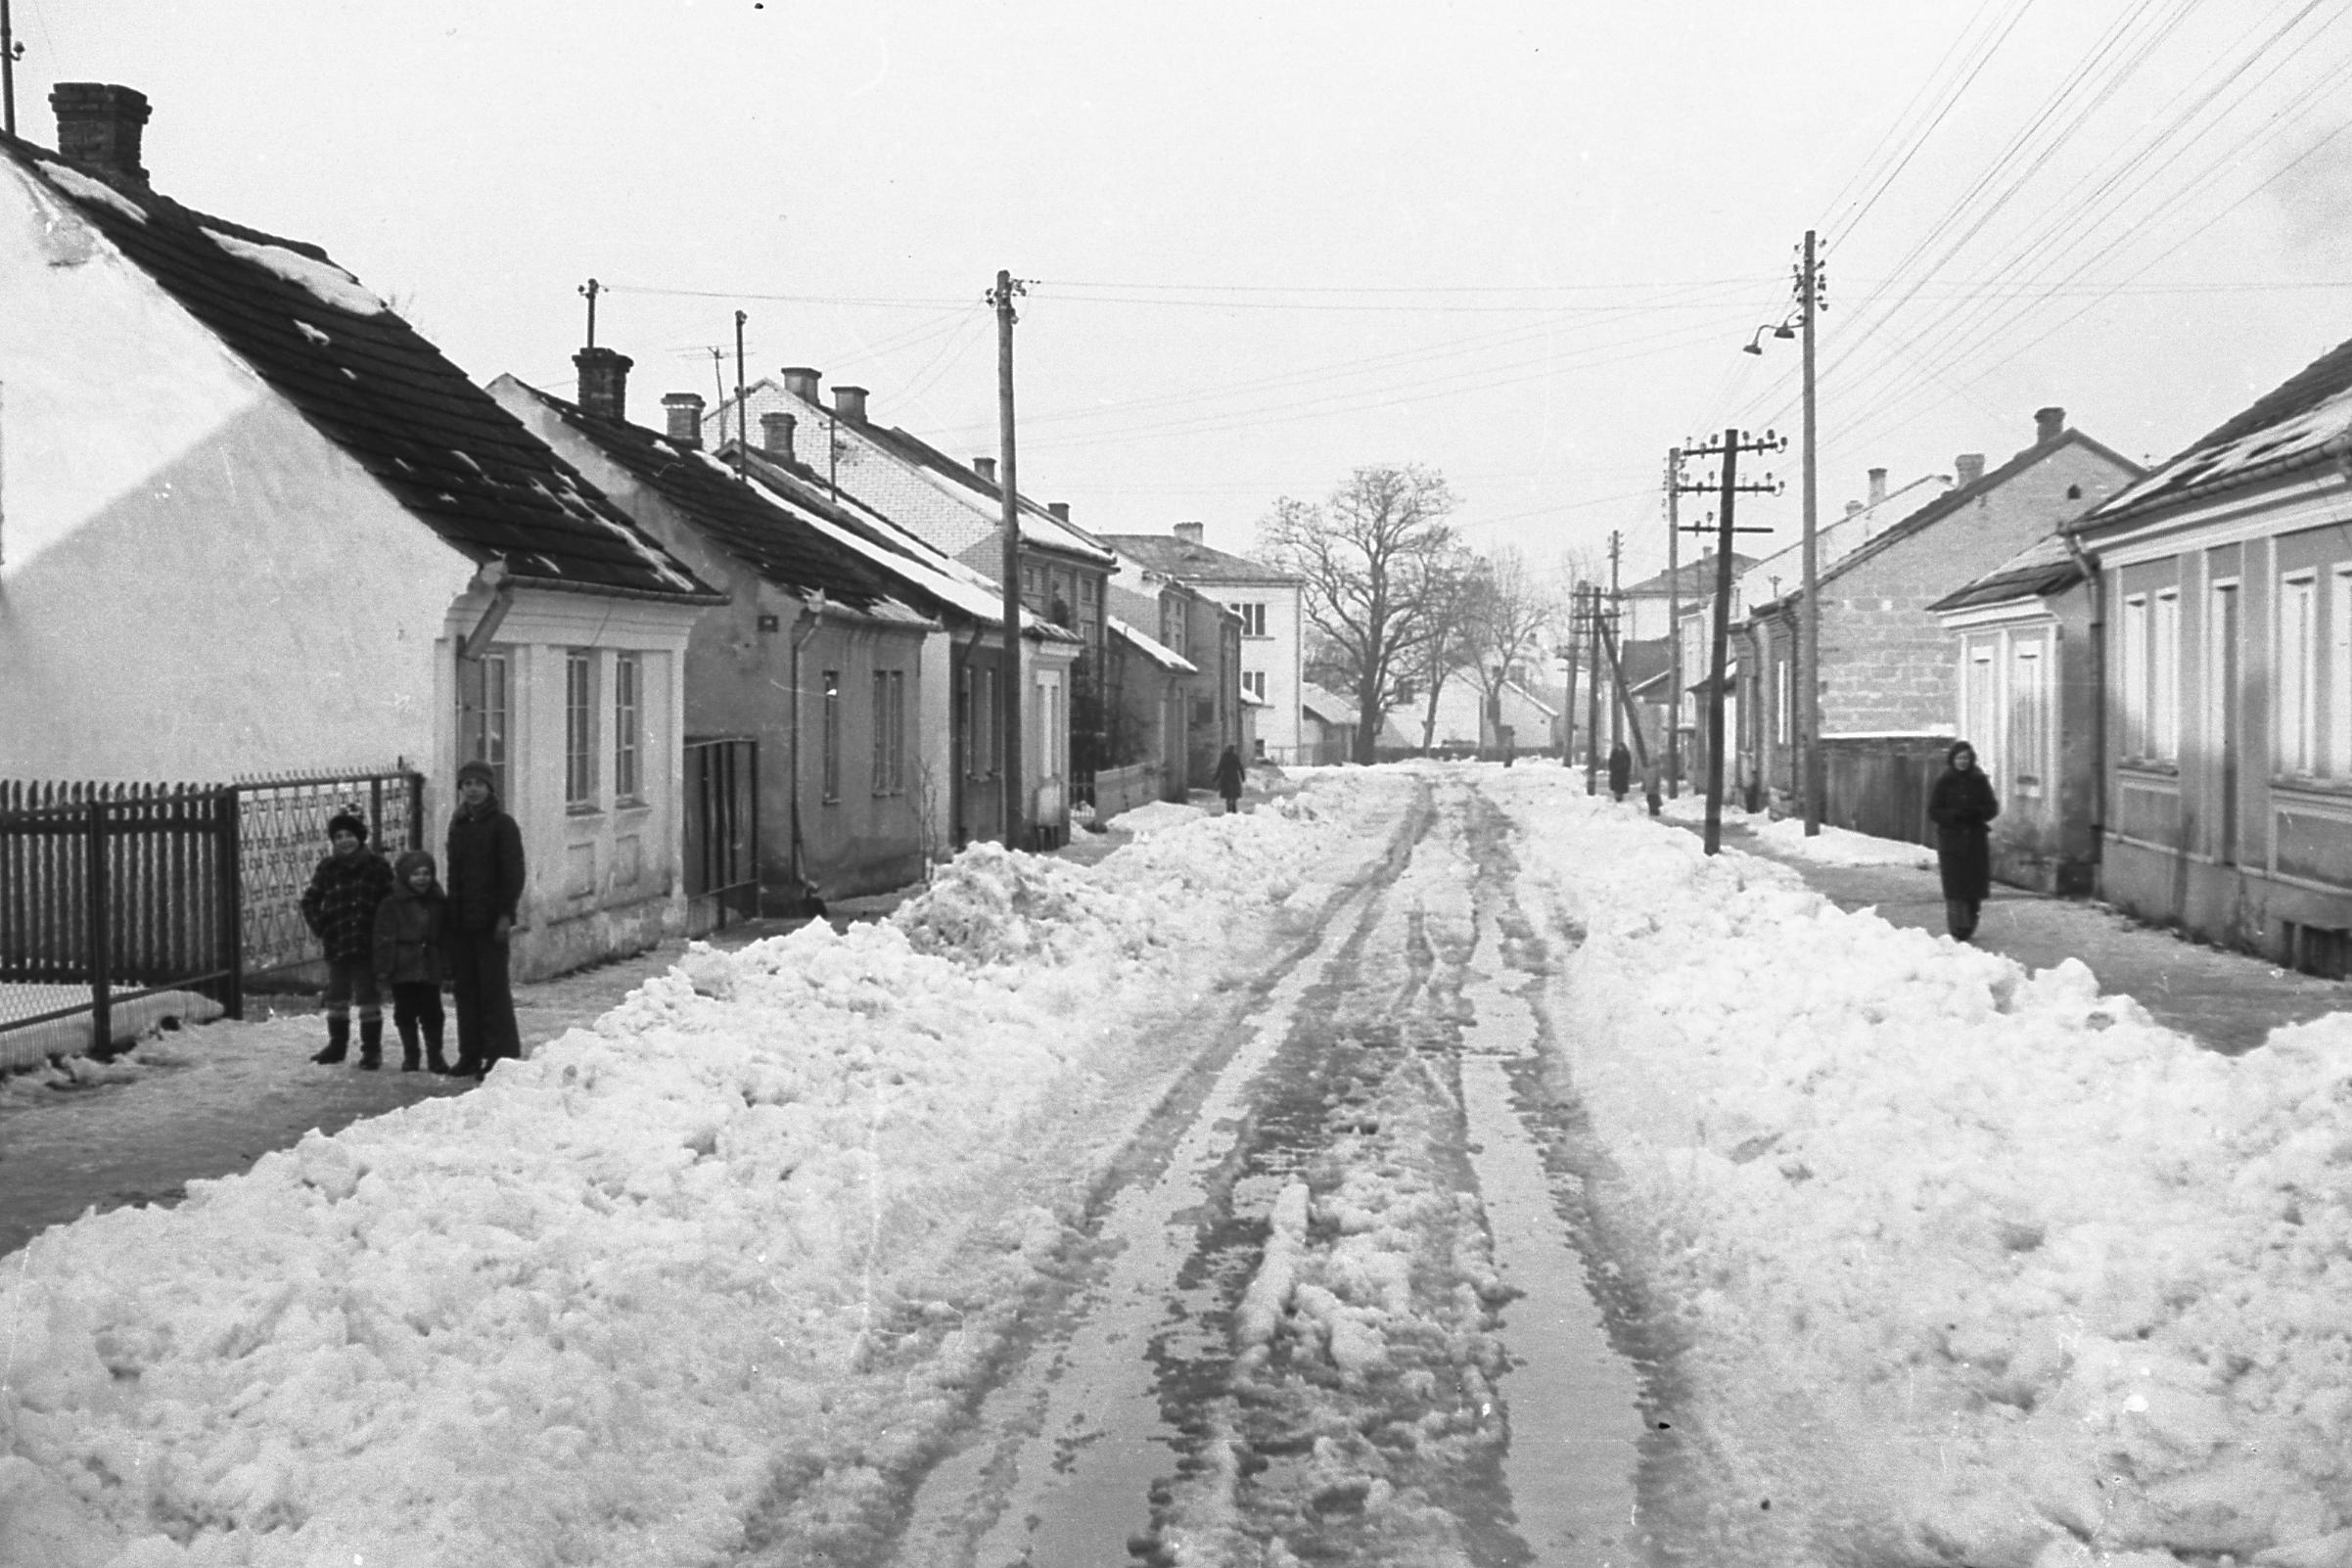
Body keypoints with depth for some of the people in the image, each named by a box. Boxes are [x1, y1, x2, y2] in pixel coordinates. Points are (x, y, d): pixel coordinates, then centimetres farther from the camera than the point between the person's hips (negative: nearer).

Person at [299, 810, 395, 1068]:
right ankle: (337, 1044, 26)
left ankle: (372, 1049, 8)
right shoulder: (327, 868, 3)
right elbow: (309, 901, 12)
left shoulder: (376, 865, -2)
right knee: (336, 996, 12)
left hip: (368, 944, -3)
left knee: (369, 997, 0)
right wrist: (320, 928, 1)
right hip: (336, 945, 3)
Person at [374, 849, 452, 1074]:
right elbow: (384, 938, -4)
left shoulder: (439, 903, 8)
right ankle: (410, 1054, 14)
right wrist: (384, 967, -9)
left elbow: (446, 935, 11)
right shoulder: (391, 905, -2)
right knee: (405, 1011, 4)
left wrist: (447, 963, 6)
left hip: (430, 967, 2)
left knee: (431, 1010, 2)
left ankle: (435, 1054, 10)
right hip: (403, 967, -2)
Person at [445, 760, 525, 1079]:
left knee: (494, 987, -6)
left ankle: (502, 1055, -3)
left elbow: (513, 873, -9)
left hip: (490, 920, -7)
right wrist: (450, 914, 14)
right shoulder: (458, 826, 15)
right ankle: (471, 1055, 15)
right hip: (461, 921, 7)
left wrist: (506, 913, -17)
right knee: (465, 987, 8)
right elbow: (454, 874, 20)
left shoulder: (502, 825, -4)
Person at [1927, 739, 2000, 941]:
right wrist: (1954, 814, -17)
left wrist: (1976, 812, -15)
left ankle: (1970, 925, 15)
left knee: (1975, 886, 1)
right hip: (1951, 839, -2)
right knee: (1954, 886, -8)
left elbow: (1992, 808, 6)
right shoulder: (1943, 783, 3)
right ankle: (1957, 927, -7)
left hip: (1976, 840, 2)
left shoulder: (1980, 781, 8)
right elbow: (1933, 811, -1)